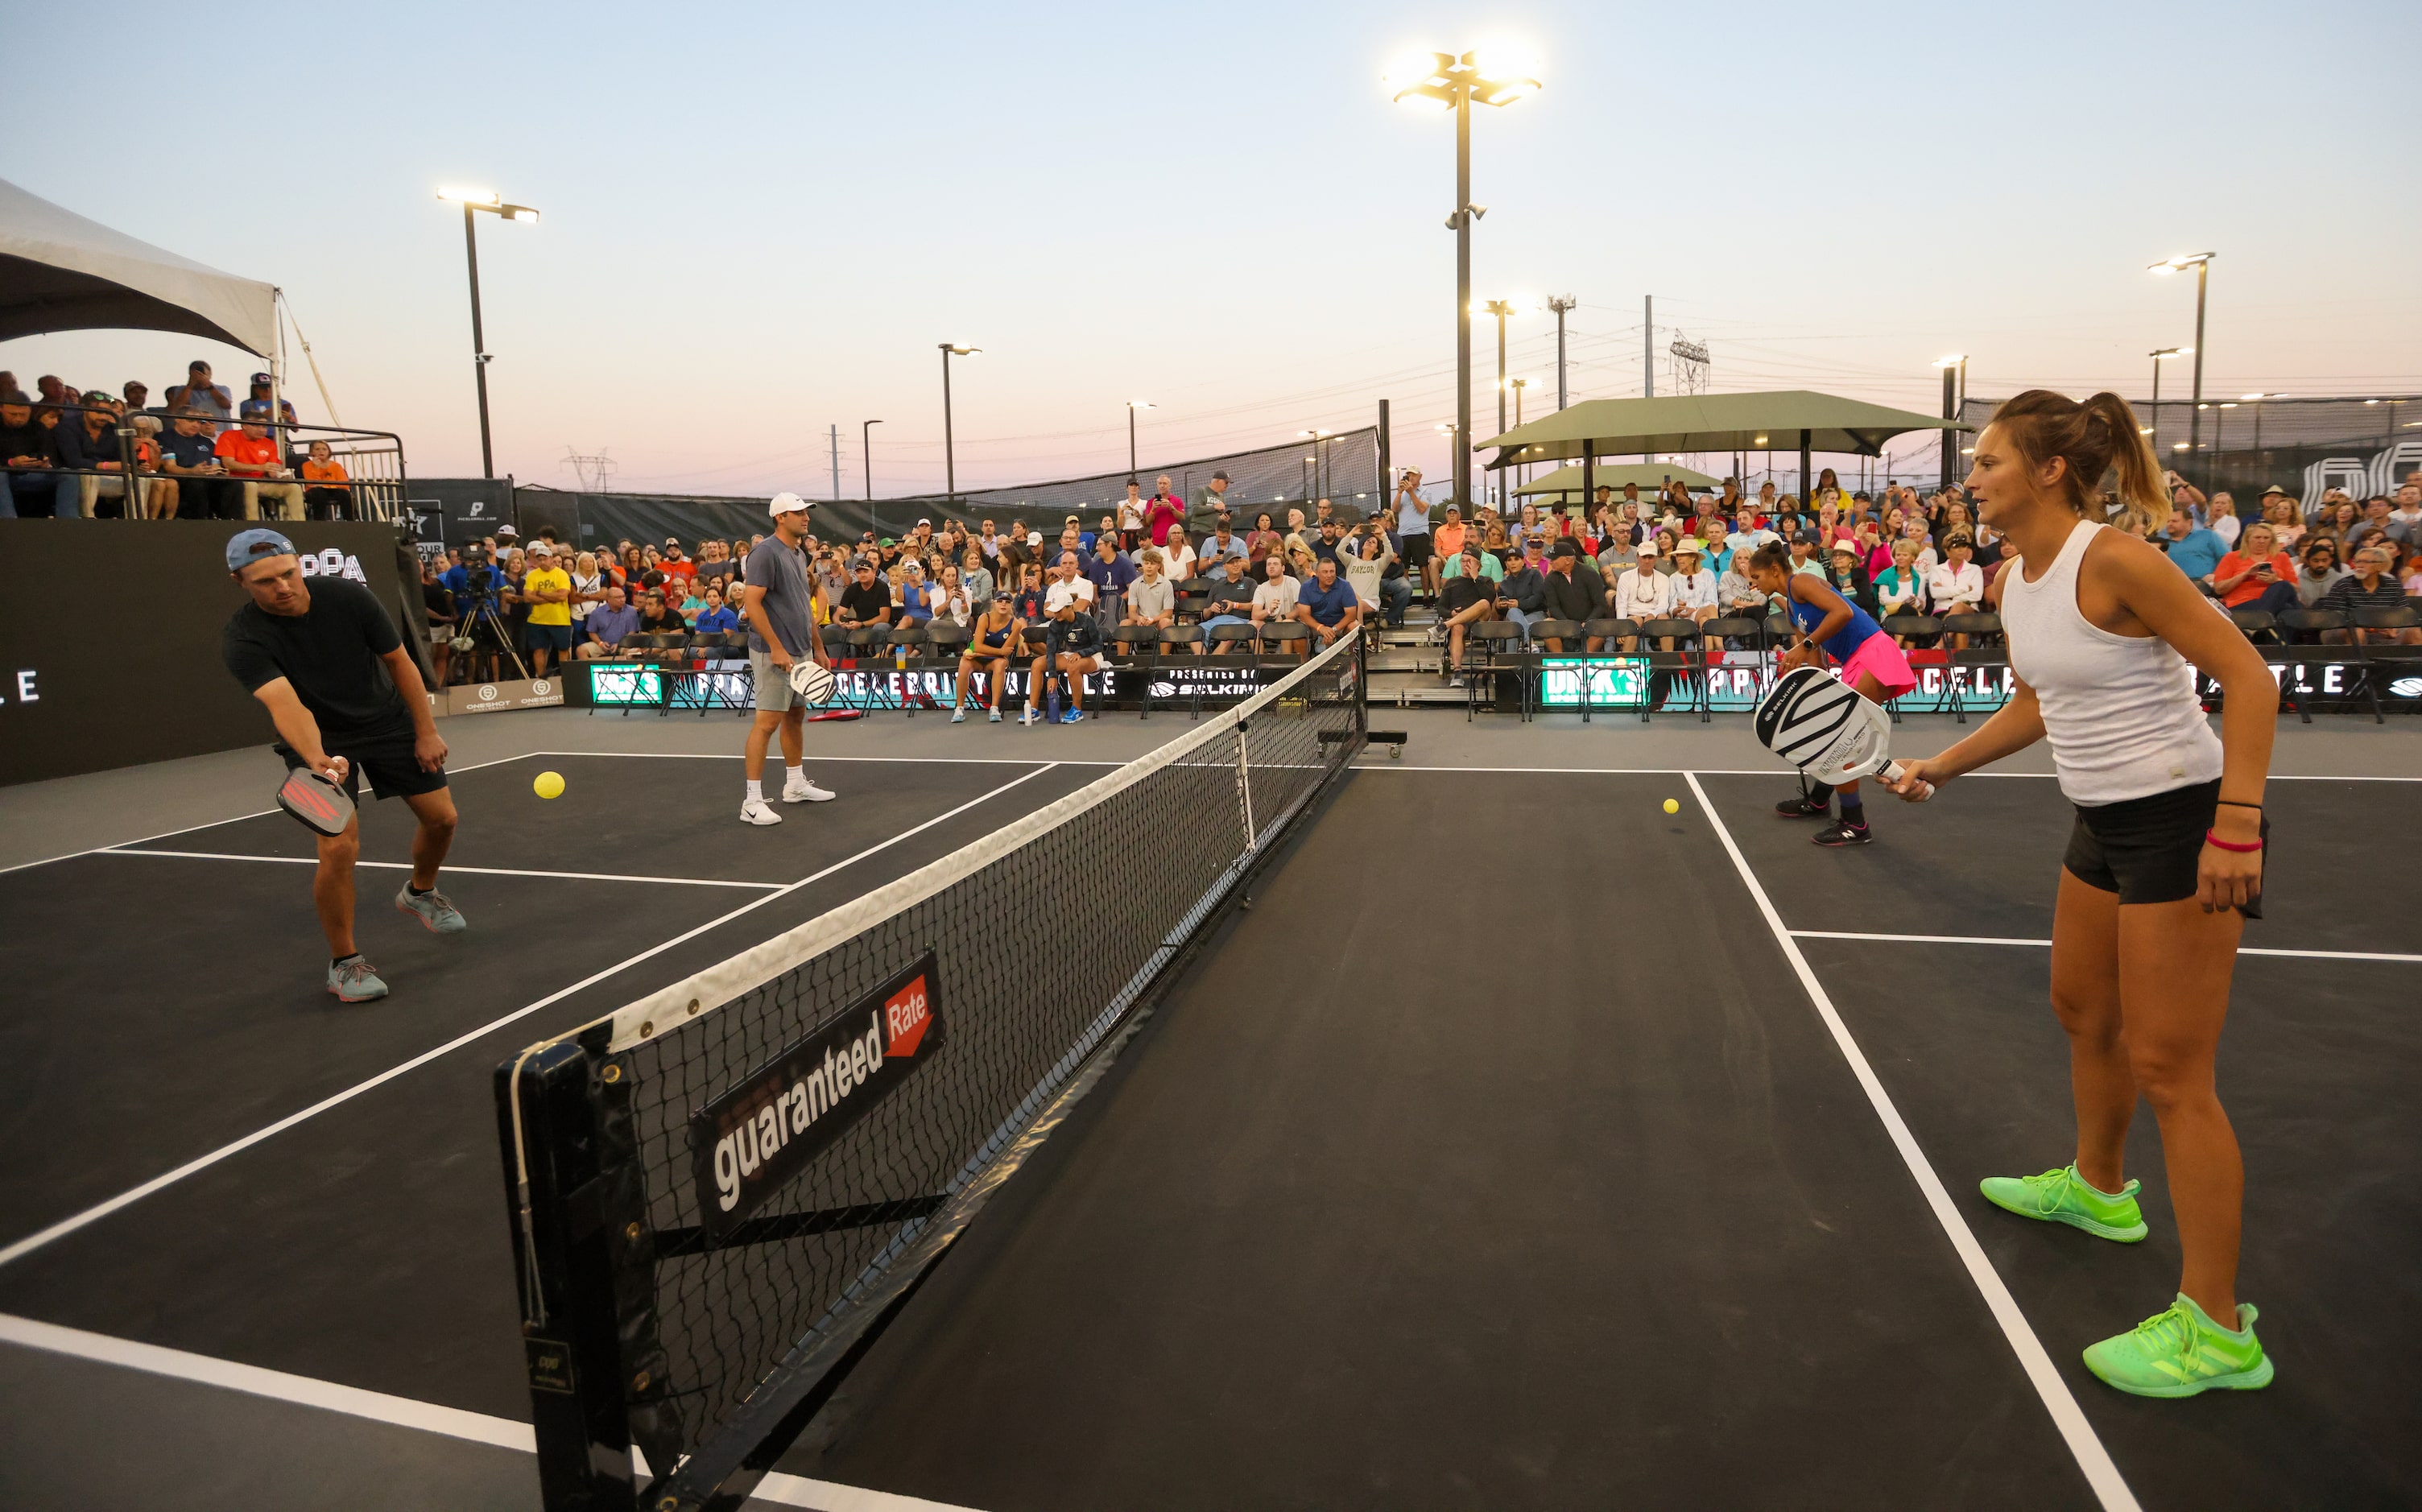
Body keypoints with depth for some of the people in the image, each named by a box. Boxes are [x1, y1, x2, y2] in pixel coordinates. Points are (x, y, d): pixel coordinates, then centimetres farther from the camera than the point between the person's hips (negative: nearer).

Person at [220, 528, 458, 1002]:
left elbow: (398, 661, -7)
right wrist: (317, 760, -56)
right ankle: (344, 962, 1)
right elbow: (285, 704, -38)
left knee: (441, 818, 6)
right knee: (339, 846, -19)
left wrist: (426, 731, -5)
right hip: (319, 741, -3)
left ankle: (420, 893, 40)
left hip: (387, 720, 3)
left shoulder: (348, 596, -18)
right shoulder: (242, 641, -25)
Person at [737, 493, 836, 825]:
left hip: (801, 652, 9)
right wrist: (776, 648, -22)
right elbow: (751, 602, -19)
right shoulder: (766, 553, -12)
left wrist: (818, 648, 20)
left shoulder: (799, 554, 15)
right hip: (774, 654, -9)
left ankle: (796, 785, 30)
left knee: (796, 716, 16)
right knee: (767, 721, -9)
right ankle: (752, 801, -6)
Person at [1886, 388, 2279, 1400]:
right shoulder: (2014, 579, 6)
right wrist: (1939, 769, 14)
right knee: (2082, 1010, 23)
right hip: (2105, 823, 9)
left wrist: (2236, 824, -29)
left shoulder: (2112, 560, -21)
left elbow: (2248, 678, -22)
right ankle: (2097, 1188, 48)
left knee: (2168, 1069, -4)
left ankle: (2216, 1329, 9)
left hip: (2184, 823, -9)